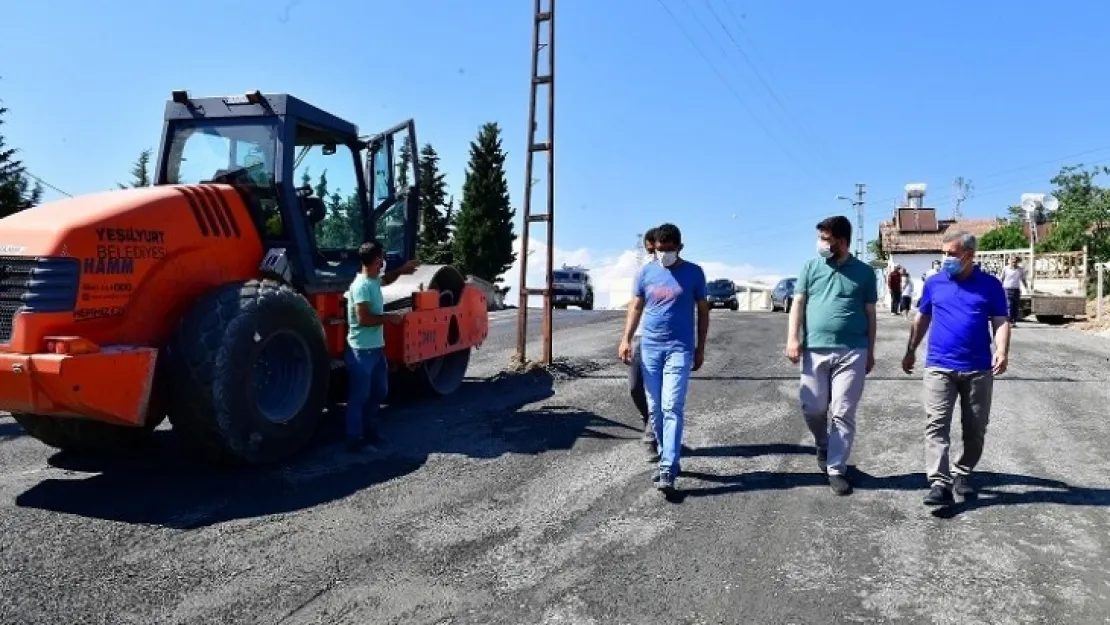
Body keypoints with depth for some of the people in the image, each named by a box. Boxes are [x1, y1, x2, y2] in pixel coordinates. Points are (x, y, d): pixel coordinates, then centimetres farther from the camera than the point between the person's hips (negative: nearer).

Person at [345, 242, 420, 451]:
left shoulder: (374, 280, 8)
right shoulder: (362, 286, -20)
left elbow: (386, 280, 33)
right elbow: (363, 318, -26)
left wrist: (401, 271, 18)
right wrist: (388, 318, -15)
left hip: (376, 347, 10)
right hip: (361, 350, -10)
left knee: (379, 392, 19)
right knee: (359, 396, -1)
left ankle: (370, 432, 31)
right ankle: (355, 439, 9)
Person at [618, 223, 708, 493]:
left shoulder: (694, 273, 1)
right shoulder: (646, 272, 6)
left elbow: (702, 310, 7)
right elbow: (635, 307, 9)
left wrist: (701, 347, 5)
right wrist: (626, 339, -3)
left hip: (679, 349, -3)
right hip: (649, 348, 3)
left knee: (672, 408, -11)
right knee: (655, 409, 8)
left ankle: (668, 470, -12)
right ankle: (668, 459, 23)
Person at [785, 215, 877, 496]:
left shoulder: (864, 272, 7)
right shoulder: (811, 268, 8)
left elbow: (870, 314, 10)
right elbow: (798, 304, 4)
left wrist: (870, 351, 9)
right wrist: (793, 339, -7)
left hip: (852, 352, -1)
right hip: (815, 350, 1)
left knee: (843, 414, 1)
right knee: (812, 408, 4)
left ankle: (836, 469, 10)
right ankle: (823, 445, 33)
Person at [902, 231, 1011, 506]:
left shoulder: (990, 285, 2)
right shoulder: (933, 283, 5)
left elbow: (1001, 322, -1)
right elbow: (921, 320, 14)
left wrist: (1002, 352, -18)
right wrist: (910, 352, 15)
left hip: (979, 369, 0)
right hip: (939, 367, 0)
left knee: (975, 429, 11)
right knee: (936, 425, -11)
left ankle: (963, 474, 29)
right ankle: (940, 483, -13)